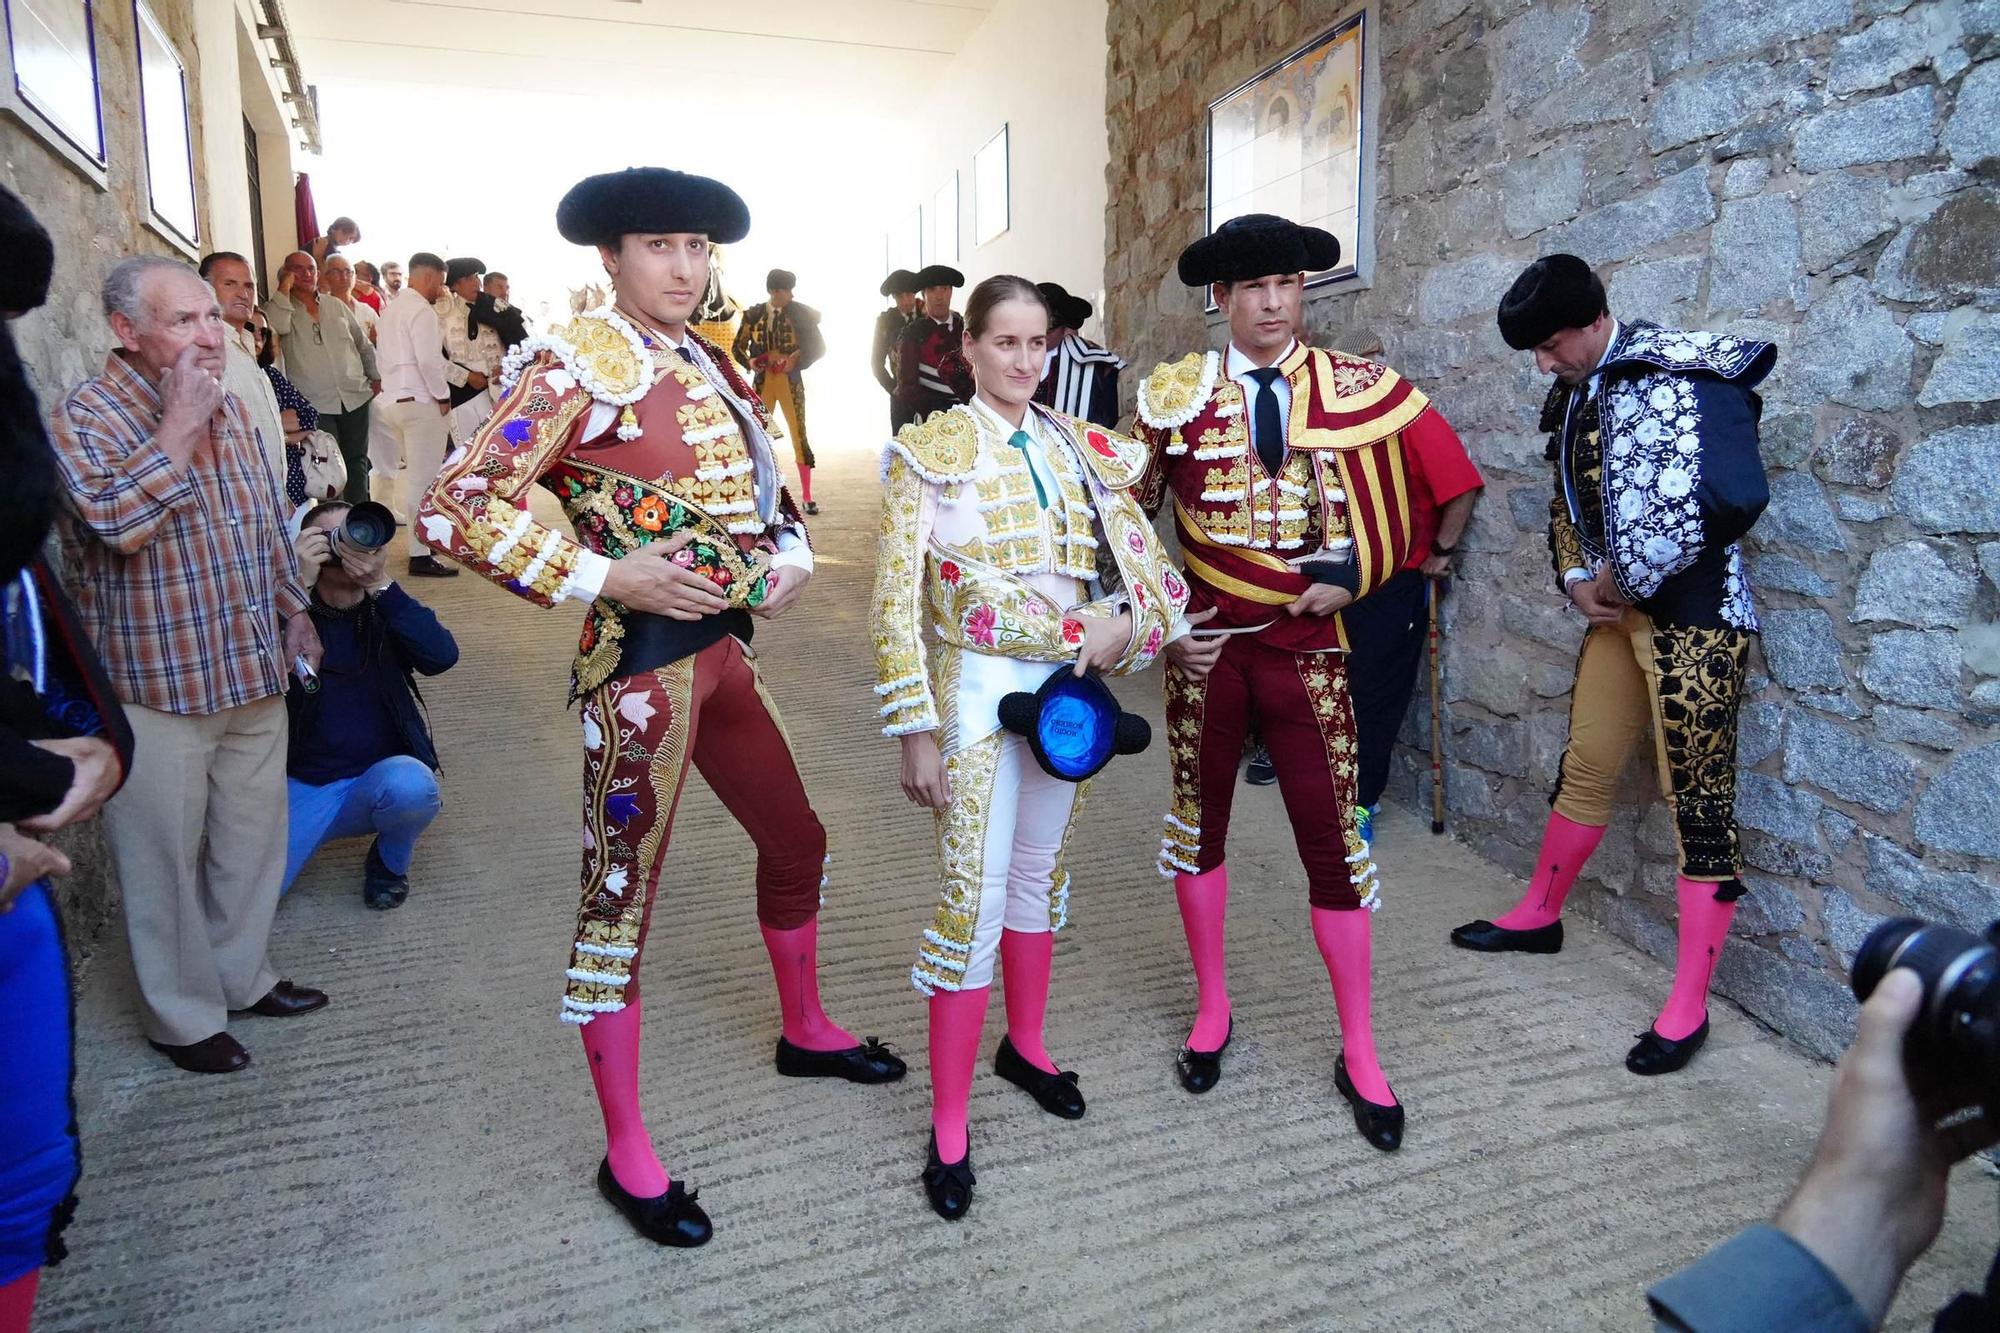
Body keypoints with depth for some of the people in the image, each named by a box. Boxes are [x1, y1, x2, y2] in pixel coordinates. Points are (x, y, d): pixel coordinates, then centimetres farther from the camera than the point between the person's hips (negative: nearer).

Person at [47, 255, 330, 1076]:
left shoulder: (229, 408, 8)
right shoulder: (87, 417, -13)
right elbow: (115, 520, -30)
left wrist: (292, 608, 15)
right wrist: (178, 426, -25)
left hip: (252, 674, 7)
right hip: (156, 691, -6)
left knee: (252, 839, 17)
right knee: (167, 859, 6)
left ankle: (242, 977, 36)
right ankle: (184, 1016, 23)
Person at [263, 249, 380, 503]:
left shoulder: (337, 307, 14)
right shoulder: (280, 308, 2)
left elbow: (364, 345, 22)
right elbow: (277, 327, -21)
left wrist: (375, 376, 18)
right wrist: (284, 289, -12)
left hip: (355, 398, 4)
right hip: (316, 405, -4)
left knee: (357, 463, 10)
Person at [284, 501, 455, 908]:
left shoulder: (385, 614, 1)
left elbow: (442, 657, -20)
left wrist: (380, 583, -28)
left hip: (378, 779, 0)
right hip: (300, 784, 0)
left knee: (411, 786, -35)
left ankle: (390, 863, -1)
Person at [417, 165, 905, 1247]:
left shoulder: (706, 361, 11)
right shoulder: (578, 365, -12)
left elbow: (760, 486, 24)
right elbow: (454, 511, -18)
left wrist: (789, 559, 5)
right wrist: (606, 580, -21)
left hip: (724, 647, 9)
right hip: (644, 661, -8)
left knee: (795, 838, 20)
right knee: (621, 893, 3)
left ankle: (805, 1031, 45)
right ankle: (626, 1155, 20)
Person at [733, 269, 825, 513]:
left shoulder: (799, 313, -1)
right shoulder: (754, 314, 3)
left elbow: (818, 346, 1)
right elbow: (739, 346, 10)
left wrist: (796, 360, -13)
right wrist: (749, 361, -11)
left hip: (790, 381, -2)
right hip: (762, 381, 2)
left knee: (799, 435, -4)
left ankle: (807, 497, 1)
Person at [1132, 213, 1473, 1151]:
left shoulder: (1356, 387, -2)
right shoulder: (1175, 393, 0)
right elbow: (1129, 507, 5)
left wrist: (1359, 573, -6)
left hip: (1308, 644, -1)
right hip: (1205, 641, 1)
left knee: (1332, 841, 2)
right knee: (1199, 821, 13)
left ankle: (1359, 1054, 20)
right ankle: (1212, 1008, 34)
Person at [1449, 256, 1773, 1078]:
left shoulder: (1684, 376, -13)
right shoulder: (1579, 397, 12)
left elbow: (1732, 496, -24)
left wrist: (1626, 580, -15)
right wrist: (1579, 579, 3)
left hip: (1693, 617, -7)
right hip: (1620, 612, 8)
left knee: (1697, 798, -2)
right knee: (1584, 768, 16)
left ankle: (1688, 1007, 6)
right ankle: (1540, 914, 35)